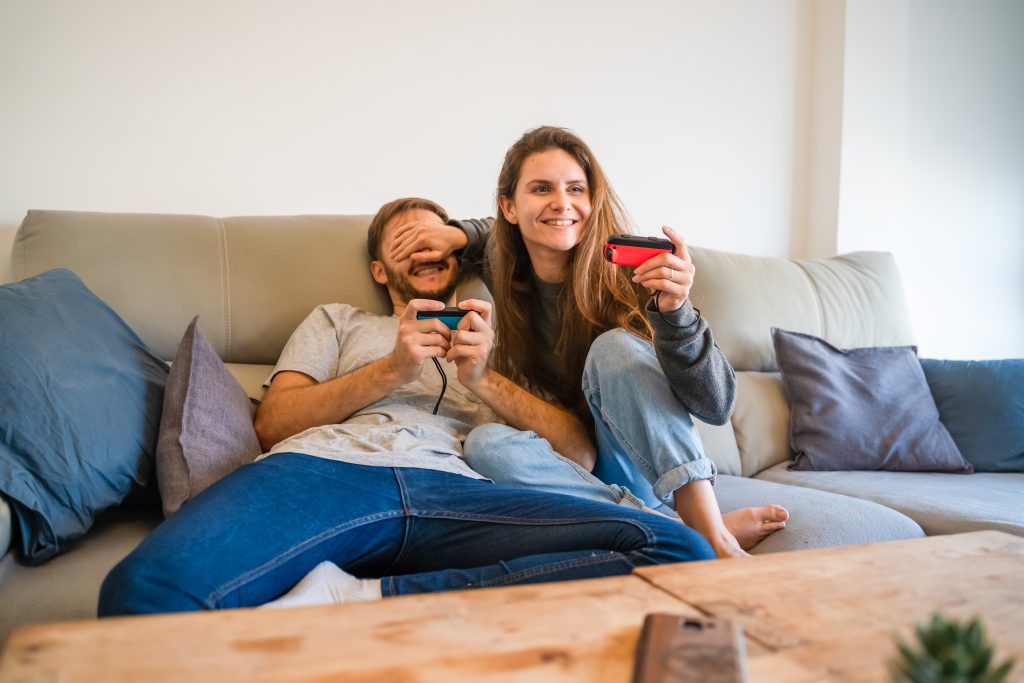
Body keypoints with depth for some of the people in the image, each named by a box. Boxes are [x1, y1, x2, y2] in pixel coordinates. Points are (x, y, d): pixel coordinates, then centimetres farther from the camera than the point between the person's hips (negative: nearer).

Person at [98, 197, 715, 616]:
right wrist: (391, 369, 3)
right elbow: (273, 423, 16)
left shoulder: (495, 342, 34)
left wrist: (483, 377, 3)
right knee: (145, 590, -38)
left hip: (455, 492, 3)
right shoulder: (339, 320, 33)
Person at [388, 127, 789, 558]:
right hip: (570, 469, 4)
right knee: (485, 444, -27)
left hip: (647, 473, -3)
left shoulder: (627, 276, -16)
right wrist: (458, 235, 3)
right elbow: (505, 237, 25)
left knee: (614, 346, -26)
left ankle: (714, 536, -31)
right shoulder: (507, 273, -3)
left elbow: (716, 406, -23)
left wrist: (675, 311, -40)